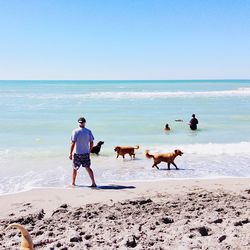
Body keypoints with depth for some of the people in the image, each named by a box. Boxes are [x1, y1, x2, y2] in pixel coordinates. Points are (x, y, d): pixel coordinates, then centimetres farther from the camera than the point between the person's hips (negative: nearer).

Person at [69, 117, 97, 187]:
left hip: (77, 153, -3)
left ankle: (73, 183, 25)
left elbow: (73, 143, -13)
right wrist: (89, 151, 18)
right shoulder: (88, 131, 1)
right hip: (86, 153, 3)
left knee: (74, 168, 13)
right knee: (88, 168, 11)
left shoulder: (75, 131, -10)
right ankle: (93, 183, 1)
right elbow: (91, 143, 4)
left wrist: (70, 153, -8)